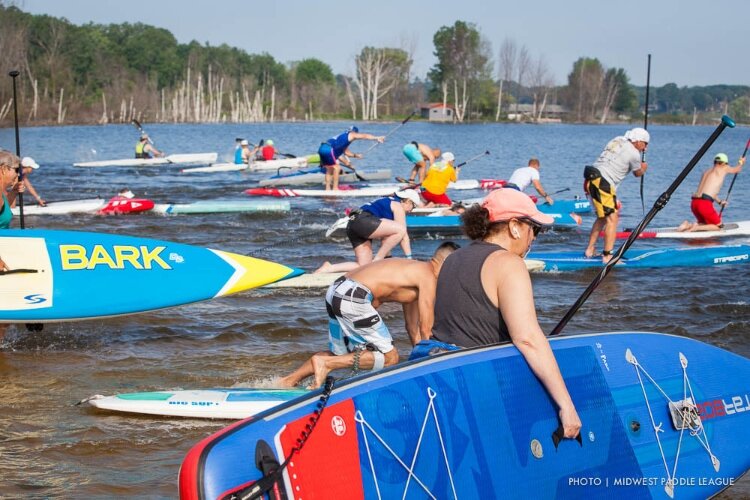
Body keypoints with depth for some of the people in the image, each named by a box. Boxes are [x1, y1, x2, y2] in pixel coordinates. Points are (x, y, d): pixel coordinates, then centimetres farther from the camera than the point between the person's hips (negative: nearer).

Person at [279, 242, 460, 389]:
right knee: (389, 357, -2)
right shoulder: (428, 277, -3)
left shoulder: (415, 272, 26)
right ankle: (325, 363, -9)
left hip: (336, 290, 10)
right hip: (353, 297, -10)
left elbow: (413, 327, 32)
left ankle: (290, 380, 18)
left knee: (339, 354, 27)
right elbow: (426, 329, -3)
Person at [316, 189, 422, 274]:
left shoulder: (387, 202, 33)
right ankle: (377, 261, -15)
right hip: (363, 221, -10)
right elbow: (404, 235, 0)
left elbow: (385, 235, 32)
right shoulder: (397, 205, 6)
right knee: (400, 230, -19)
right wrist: (409, 258, 2)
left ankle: (329, 268, -3)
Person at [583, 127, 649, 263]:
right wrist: (643, 168, 34)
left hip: (591, 180, 9)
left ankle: (590, 250, 25)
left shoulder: (617, 140, 17)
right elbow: (637, 173, 12)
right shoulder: (634, 153, -5)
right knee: (612, 218, -9)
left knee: (602, 217, 21)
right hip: (602, 183, -9)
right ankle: (607, 256, -15)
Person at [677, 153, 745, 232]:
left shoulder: (707, 172, 25)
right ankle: (696, 227, -14)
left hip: (694, 202, 7)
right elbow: (737, 170, 25)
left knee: (705, 224, 27)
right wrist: (741, 163, 47)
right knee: (719, 226, 8)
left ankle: (689, 225, 0)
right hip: (705, 204, -7)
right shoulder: (723, 168, 5)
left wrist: (719, 201, 43)